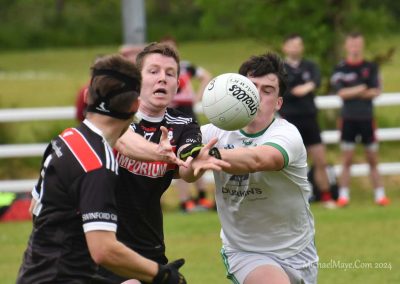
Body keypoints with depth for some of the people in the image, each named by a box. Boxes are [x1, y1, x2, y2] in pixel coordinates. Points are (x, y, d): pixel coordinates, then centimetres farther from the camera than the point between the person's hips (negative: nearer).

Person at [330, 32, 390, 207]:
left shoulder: (371, 67, 5)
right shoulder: (340, 69, 1)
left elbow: (376, 92, -5)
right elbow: (341, 92, -11)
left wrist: (352, 93, -11)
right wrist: (361, 89, -13)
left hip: (367, 118, 1)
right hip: (348, 118, -1)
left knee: (373, 159, 5)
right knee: (347, 160, -1)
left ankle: (380, 195, 8)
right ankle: (343, 196, 3)